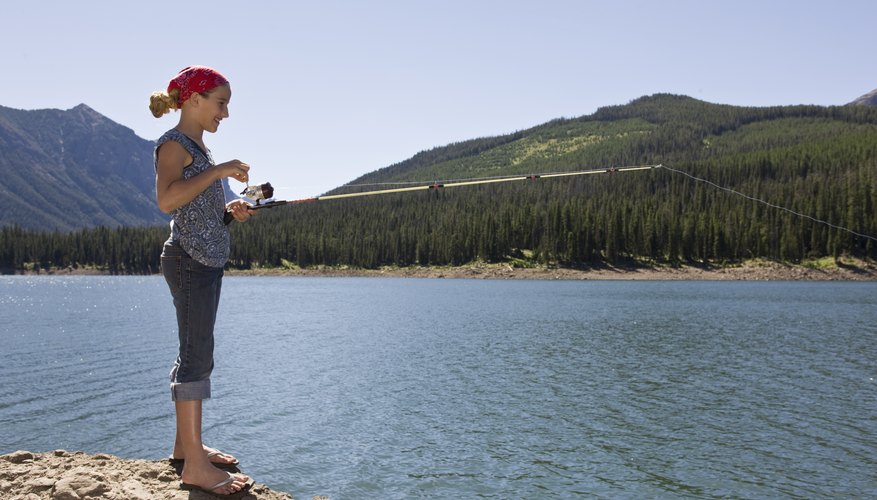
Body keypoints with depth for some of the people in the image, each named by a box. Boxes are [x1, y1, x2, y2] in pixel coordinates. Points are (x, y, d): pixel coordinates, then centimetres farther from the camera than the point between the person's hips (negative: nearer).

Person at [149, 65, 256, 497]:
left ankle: (186, 445, 22)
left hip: (207, 260, 10)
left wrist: (229, 210, 9)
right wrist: (220, 170, -22)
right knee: (197, 356, -11)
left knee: (195, 354, 13)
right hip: (189, 259, -10)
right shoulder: (174, 144, -9)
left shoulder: (198, 146, 19)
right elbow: (166, 201, -26)